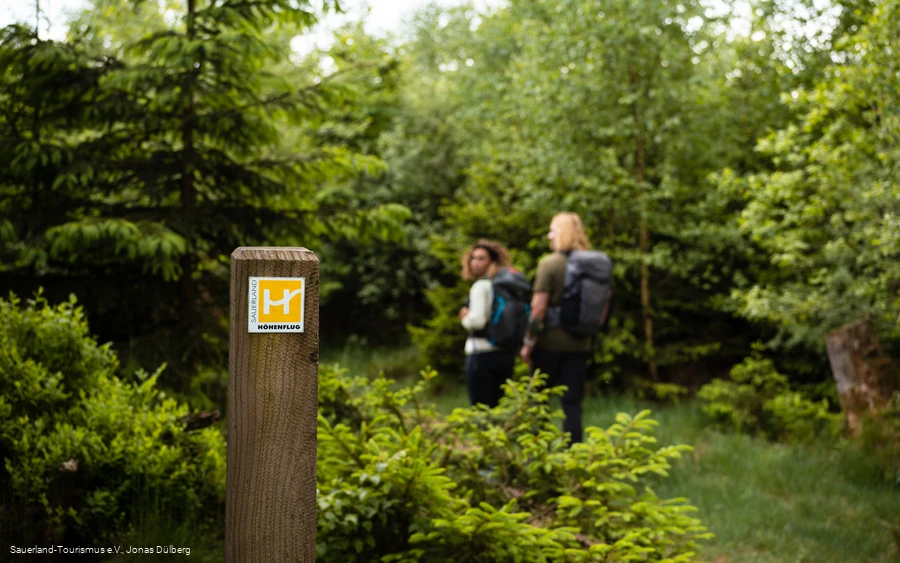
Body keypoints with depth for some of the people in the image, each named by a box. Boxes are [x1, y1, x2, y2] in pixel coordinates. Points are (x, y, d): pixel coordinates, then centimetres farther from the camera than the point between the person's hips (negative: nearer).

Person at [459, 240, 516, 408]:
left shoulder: (481, 285, -11)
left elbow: (477, 321, -21)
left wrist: (465, 319, 0)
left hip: (482, 354, -8)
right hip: (507, 352, 8)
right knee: (497, 408, 15)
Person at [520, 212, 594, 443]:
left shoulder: (549, 263, -11)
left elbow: (539, 307, -15)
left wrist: (528, 342, -9)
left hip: (550, 342, -4)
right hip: (579, 345, 4)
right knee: (572, 402, 7)